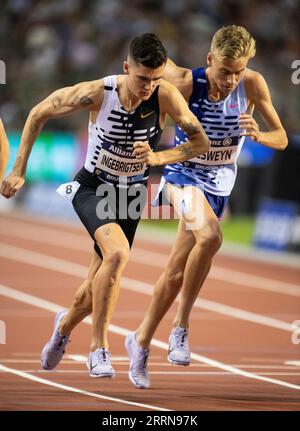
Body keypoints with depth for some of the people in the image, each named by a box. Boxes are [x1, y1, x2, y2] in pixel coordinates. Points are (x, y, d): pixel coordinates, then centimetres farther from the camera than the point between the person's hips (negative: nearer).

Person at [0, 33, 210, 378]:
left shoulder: (166, 96, -20)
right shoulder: (97, 94, -24)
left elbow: (201, 142, -13)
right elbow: (39, 114, -9)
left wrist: (158, 158, -29)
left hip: (131, 193, 3)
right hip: (92, 188, -3)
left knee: (95, 291, 10)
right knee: (117, 251, -32)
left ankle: (65, 324, 46)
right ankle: (99, 348, -21)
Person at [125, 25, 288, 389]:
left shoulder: (252, 85, -14)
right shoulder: (186, 83, -20)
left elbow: (281, 139, -9)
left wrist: (258, 135, -28)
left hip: (218, 185, 4)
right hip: (183, 176, -4)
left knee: (177, 270, 9)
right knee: (210, 236, -32)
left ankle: (141, 340, 27)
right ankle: (180, 328, -21)